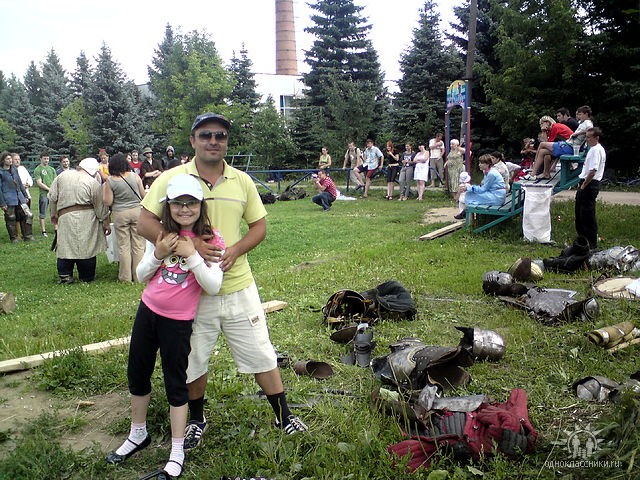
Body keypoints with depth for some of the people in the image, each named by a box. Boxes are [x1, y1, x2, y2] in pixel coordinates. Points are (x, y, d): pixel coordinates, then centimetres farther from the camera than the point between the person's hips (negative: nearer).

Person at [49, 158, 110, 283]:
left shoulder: (62, 176, 5)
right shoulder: (94, 183, -5)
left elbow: (52, 197, 9)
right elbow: (101, 206, -1)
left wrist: (54, 214, 21)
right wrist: (106, 223, 9)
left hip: (65, 217, 2)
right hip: (87, 219, -2)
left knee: (66, 246, 11)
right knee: (87, 248, 6)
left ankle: (65, 275, 10)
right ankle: (86, 277, 14)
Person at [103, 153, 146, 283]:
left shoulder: (110, 181, -7)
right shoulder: (135, 176, -4)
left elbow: (107, 202, -6)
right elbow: (143, 195, 3)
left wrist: (104, 188, 9)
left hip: (120, 214, -1)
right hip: (137, 211, 1)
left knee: (123, 246, 7)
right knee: (138, 245, 7)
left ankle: (125, 277, 13)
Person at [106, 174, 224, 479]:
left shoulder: (210, 239, -12)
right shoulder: (162, 234, 1)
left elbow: (214, 286, -19)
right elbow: (141, 276, 4)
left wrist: (191, 255, -26)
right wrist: (158, 254, -13)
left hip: (178, 321, -5)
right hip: (147, 311, 5)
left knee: (175, 383, 4)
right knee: (137, 373, 17)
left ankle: (177, 453, 19)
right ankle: (138, 435, 40)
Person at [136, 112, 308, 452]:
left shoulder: (242, 181, 3)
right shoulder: (171, 179, -5)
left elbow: (259, 227, 8)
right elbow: (145, 224, -9)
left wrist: (235, 250, -12)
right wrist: (187, 244, -23)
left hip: (238, 286, 2)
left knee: (260, 354, 9)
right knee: (193, 360, 15)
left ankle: (284, 416, 27)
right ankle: (197, 420, 39)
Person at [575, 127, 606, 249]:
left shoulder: (596, 150, -16)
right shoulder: (593, 149, 17)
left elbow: (593, 171, -23)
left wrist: (584, 185, -17)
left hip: (590, 185, -10)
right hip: (586, 184, 10)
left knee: (588, 214, -5)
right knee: (580, 213, 16)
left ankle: (592, 244, 1)